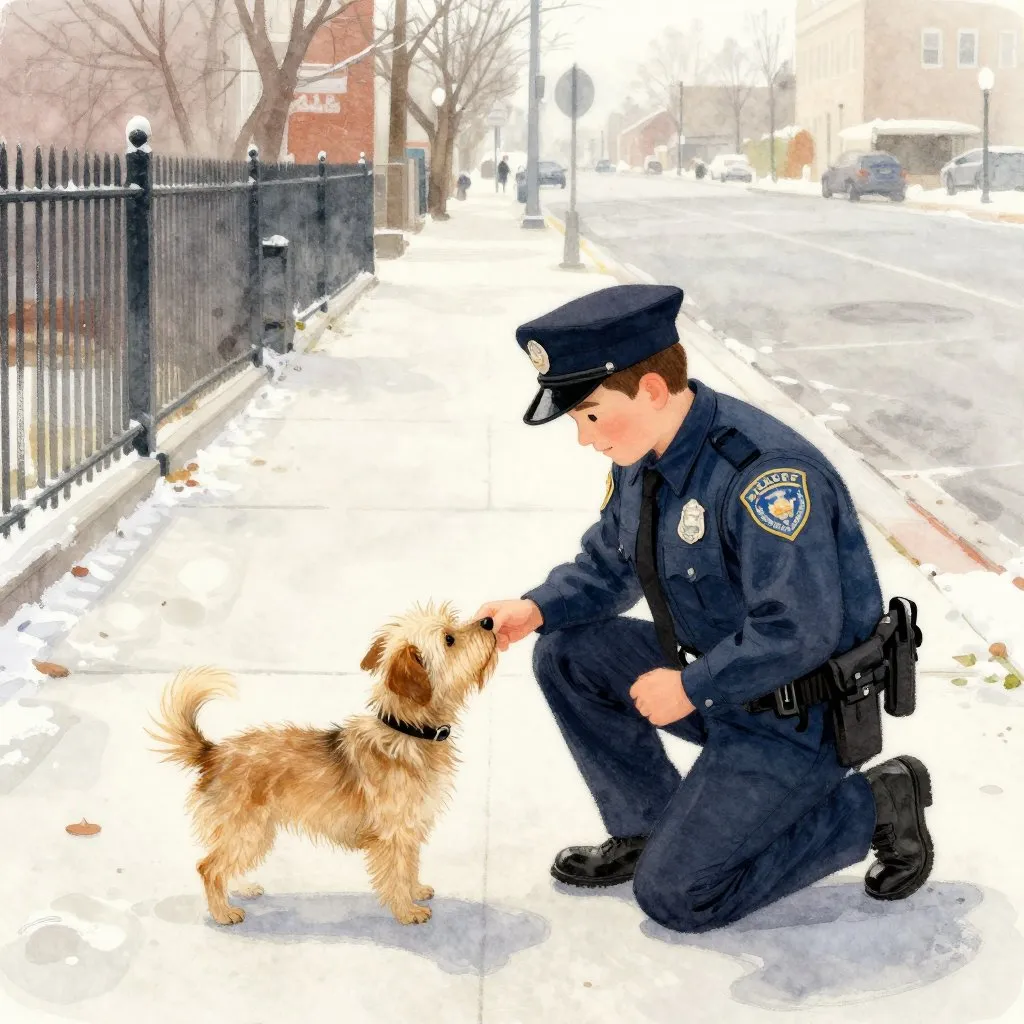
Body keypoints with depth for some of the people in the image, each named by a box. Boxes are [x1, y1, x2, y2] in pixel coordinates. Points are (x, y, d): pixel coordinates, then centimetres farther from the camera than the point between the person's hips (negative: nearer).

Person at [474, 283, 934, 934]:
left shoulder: (763, 472, -31)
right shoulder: (641, 456, -1)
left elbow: (798, 632, -32)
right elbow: (608, 565, 13)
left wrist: (691, 687, -22)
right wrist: (538, 609, -5)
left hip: (797, 717, -9)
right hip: (715, 675, 9)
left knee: (674, 895, -7)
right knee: (566, 654, 3)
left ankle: (874, 806, 5)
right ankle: (651, 828, 15)